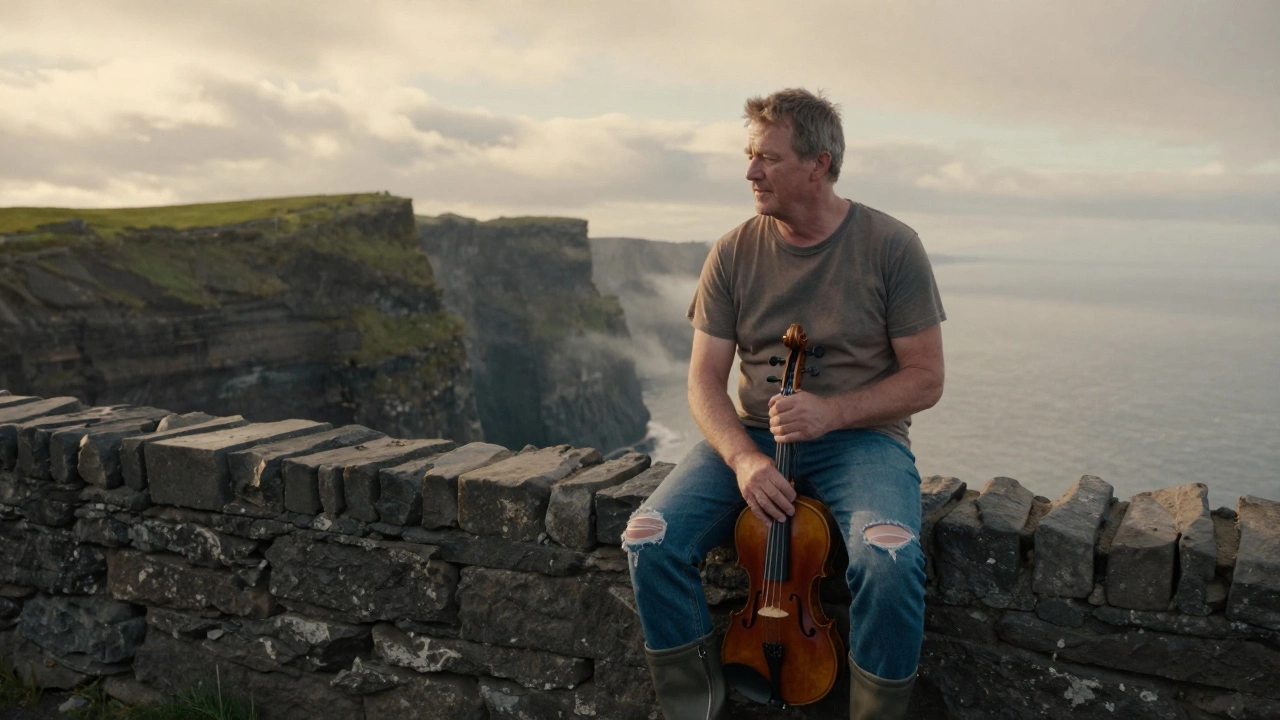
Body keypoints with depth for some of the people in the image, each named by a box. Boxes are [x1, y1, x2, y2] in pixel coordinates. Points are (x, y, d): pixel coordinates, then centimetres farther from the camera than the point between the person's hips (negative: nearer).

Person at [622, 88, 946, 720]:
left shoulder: (891, 246, -5)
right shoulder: (734, 253, 1)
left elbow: (925, 378, -3)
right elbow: (705, 380, 0)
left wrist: (832, 412, -19)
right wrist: (743, 457, -19)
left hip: (862, 437, -2)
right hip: (751, 437, 3)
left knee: (890, 560, -33)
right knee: (651, 541, -21)